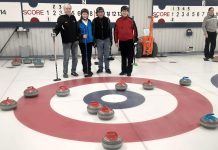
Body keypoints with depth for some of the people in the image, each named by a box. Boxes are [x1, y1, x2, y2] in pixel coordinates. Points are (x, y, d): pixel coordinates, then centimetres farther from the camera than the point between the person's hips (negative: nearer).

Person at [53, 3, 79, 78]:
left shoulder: (73, 17, 10)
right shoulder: (61, 18, -6)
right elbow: (57, 27, -12)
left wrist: (78, 38, 13)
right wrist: (55, 32, -33)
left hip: (74, 41, 5)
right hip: (66, 42, -5)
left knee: (75, 57, 10)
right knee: (66, 58, 0)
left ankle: (73, 71, 23)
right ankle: (65, 72, 12)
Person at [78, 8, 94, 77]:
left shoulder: (90, 22, 5)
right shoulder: (79, 23, -6)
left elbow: (92, 31, 9)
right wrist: (82, 35, -24)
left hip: (89, 41, 3)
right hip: (82, 42, -3)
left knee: (89, 56, 9)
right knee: (84, 56, 1)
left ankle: (89, 70, 20)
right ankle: (85, 71, 7)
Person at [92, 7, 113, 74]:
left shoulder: (107, 20, -1)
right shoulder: (95, 21, -2)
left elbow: (110, 30, 1)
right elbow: (93, 31, -1)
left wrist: (111, 40, 0)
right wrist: (94, 41, -3)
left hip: (107, 39, 0)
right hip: (99, 40, 0)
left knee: (106, 55, 4)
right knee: (100, 55, 6)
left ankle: (107, 68, 13)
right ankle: (100, 68, 16)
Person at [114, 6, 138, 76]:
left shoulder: (131, 20, -3)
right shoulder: (118, 21, 4)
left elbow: (135, 30, -2)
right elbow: (116, 31, 7)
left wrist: (135, 39, -6)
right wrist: (116, 41, 4)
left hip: (130, 41, -3)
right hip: (121, 41, 3)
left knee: (130, 57, 1)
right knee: (123, 56, 12)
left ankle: (129, 71, 9)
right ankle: (123, 70, 22)